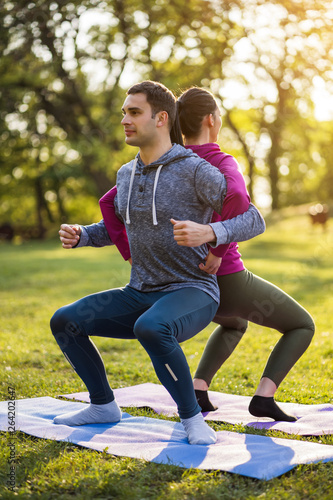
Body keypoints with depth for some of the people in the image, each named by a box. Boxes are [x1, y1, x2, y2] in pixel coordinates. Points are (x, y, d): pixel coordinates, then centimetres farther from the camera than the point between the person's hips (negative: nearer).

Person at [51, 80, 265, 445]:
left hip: (191, 295, -7)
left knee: (150, 329, -40)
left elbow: (253, 221, -12)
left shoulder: (195, 170, -13)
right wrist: (79, 235, 3)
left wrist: (209, 232, -32)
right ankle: (103, 405, 11)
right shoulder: (127, 173, 9)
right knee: (64, 322, -6)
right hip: (140, 295, 7)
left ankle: (191, 416, -19)